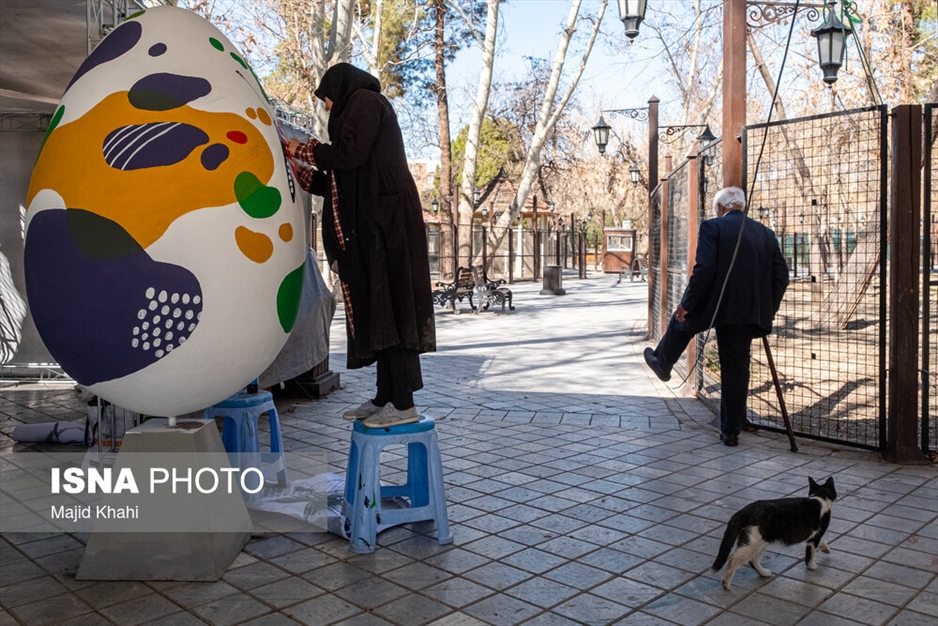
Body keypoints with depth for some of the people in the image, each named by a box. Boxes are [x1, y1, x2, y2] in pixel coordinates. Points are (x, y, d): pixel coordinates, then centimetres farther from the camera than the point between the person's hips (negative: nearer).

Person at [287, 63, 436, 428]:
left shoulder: (364, 100, 1)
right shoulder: (359, 108, 28)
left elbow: (350, 153, -14)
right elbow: (342, 183, 24)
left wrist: (303, 150, 0)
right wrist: (302, 170, 29)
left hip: (384, 216, -10)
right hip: (374, 219, 10)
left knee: (388, 304, -12)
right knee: (379, 306, 7)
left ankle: (404, 404, -12)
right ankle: (385, 397, 10)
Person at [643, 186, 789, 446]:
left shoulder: (713, 227, -5)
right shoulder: (766, 234, 11)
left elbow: (704, 269, -15)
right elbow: (781, 276, 10)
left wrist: (686, 305, -8)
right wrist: (767, 311, 18)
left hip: (714, 307, -4)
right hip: (749, 314, 5)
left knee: (682, 322, 28)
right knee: (736, 372, 11)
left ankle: (662, 363, 48)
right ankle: (731, 432, 17)